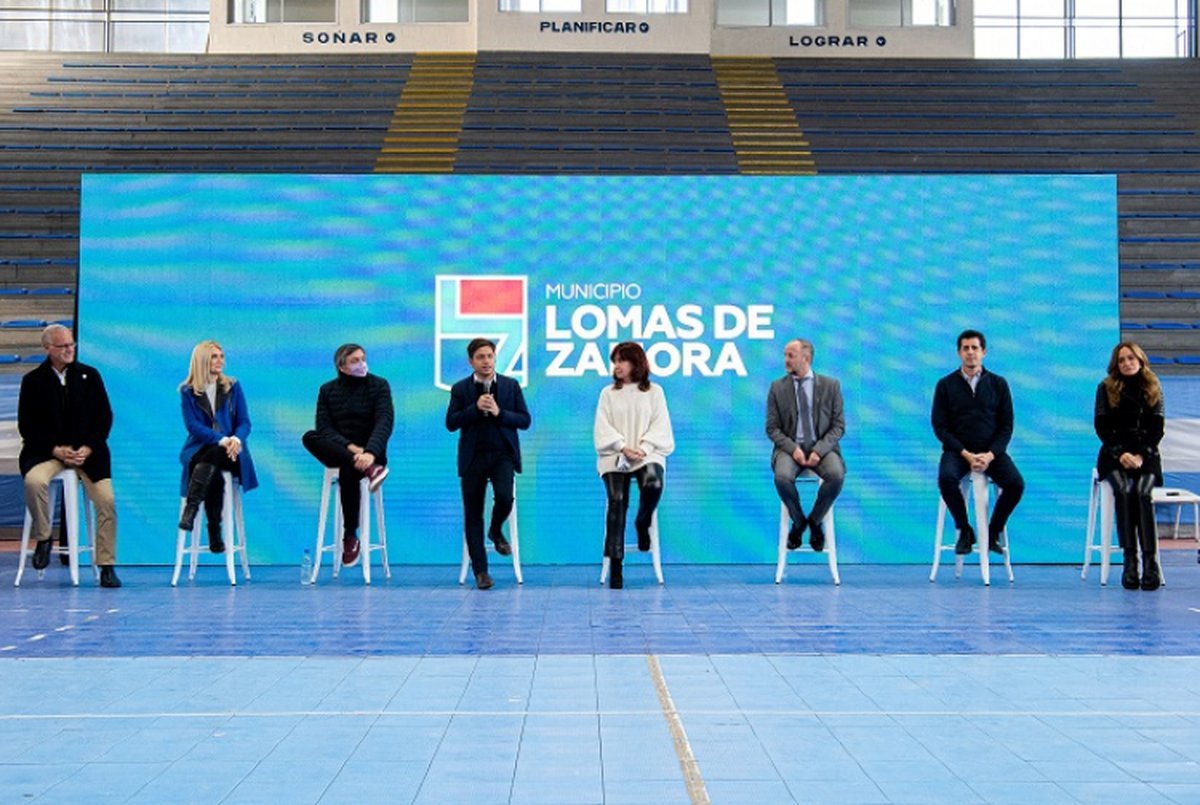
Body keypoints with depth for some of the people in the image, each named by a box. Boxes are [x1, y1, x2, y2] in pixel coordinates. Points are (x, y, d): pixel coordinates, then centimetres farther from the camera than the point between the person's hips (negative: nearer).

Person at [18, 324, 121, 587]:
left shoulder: (90, 375, 7)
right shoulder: (33, 381, 3)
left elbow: (105, 417, 6)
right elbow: (26, 426, 0)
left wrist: (88, 448, -9)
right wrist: (56, 449, -13)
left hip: (88, 450, 1)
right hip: (47, 451, -1)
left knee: (107, 501, -16)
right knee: (34, 482, -33)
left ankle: (107, 566, -6)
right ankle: (43, 538, -8)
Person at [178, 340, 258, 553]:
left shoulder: (233, 387, 13)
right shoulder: (187, 391, 8)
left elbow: (244, 421, 7)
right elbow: (192, 425, -5)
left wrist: (236, 439, -17)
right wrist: (221, 439, -21)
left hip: (227, 451, 1)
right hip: (199, 449, -1)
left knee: (213, 456, -35)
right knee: (213, 472, -34)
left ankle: (190, 509, -40)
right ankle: (214, 535, -35)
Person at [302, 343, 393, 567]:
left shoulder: (379, 385, 0)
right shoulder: (328, 390, 7)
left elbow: (385, 422, -14)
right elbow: (324, 427, -5)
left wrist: (370, 453, -33)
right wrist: (350, 447, -24)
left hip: (369, 451, -3)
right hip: (338, 452, 3)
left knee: (347, 472, -37)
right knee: (309, 437, -28)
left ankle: (350, 538, -23)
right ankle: (369, 470, -38)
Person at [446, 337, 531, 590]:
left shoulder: (511, 385, 7)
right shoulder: (460, 389, 6)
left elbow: (525, 420, 3)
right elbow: (451, 423, -3)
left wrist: (498, 412, -12)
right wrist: (476, 408, -14)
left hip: (502, 454, 0)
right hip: (473, 456, 0)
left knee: (504, 497, -24)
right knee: (472, 515, 1)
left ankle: (496, 532, 11)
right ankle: (480, 571, 9)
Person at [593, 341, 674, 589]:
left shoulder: (654, 392, 12)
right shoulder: (608, 393, 14)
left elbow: (660, 427, 5)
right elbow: (603, 429, 6)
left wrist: (643, 449, -11)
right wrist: (623, 448, -10)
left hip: (647, 453, -1)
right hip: (615, 455, 1)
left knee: (653, 484, -33)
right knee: (617, 500, -20)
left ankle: (642, 523, 1)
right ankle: (615, 564, -16)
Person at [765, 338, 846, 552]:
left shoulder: (830, 385, 4)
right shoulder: (777, 388, 6)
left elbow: (838, 426, 2)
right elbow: (772, 428, 4)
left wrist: (819, 450, -15)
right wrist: (793, 449, -15)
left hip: (822, 447, 0)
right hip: (790, 447, 0)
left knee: (836, 476, -32)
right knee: (782, 477, -33)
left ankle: (815, 521, -5)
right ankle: (798, 521, -4)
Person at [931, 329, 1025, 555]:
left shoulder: (998, 384, 7)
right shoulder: (946, 385, 3)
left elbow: (1006, 426, 4)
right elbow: (940, 427, -1)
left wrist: (989, 455, -14)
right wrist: (966, 454, -15)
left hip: (990, 450, 1)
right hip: (957, 450, -1)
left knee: (1016, 484, -26)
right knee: (946, 478, -34)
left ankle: (993, 532, 0)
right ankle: (964, 531, -9)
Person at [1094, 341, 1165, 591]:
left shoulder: (1152, 388, 10)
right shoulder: (1106, 388, 6)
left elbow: (1158, 428, 4)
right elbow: (1101, 426, 1)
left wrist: (1142, 455, -12)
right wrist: (1120, 453, -13)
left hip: (1145, 454, 1)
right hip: (1114, 454, -1)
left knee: (1143, 492, -28)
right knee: (1124, 491, -29)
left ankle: (1150, 561, -33)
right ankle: (1130, 560, -31)